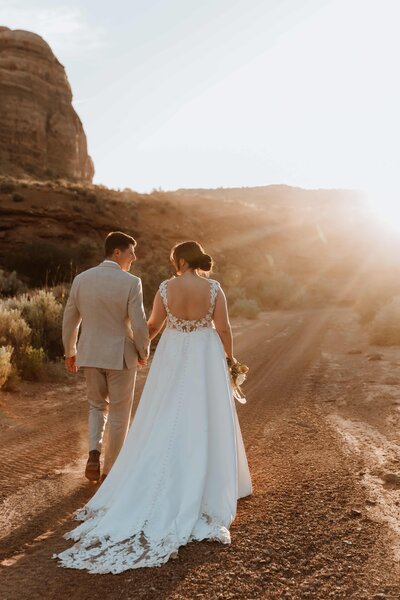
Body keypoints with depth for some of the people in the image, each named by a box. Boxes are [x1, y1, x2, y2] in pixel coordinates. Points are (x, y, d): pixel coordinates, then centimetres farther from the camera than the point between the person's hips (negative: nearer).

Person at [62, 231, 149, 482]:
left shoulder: (81, 279, -1)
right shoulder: (131, 283, -15)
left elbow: (70, 320, 5)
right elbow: (139, 326, -16)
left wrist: (70, 352, 19)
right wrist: (143, 352, 3)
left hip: (90, 354, 4)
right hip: (120, 355, -4)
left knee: (97, 405, 24)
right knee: (119, 413, 13)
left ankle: (94, 453, 5)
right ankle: (111, 469, 22)